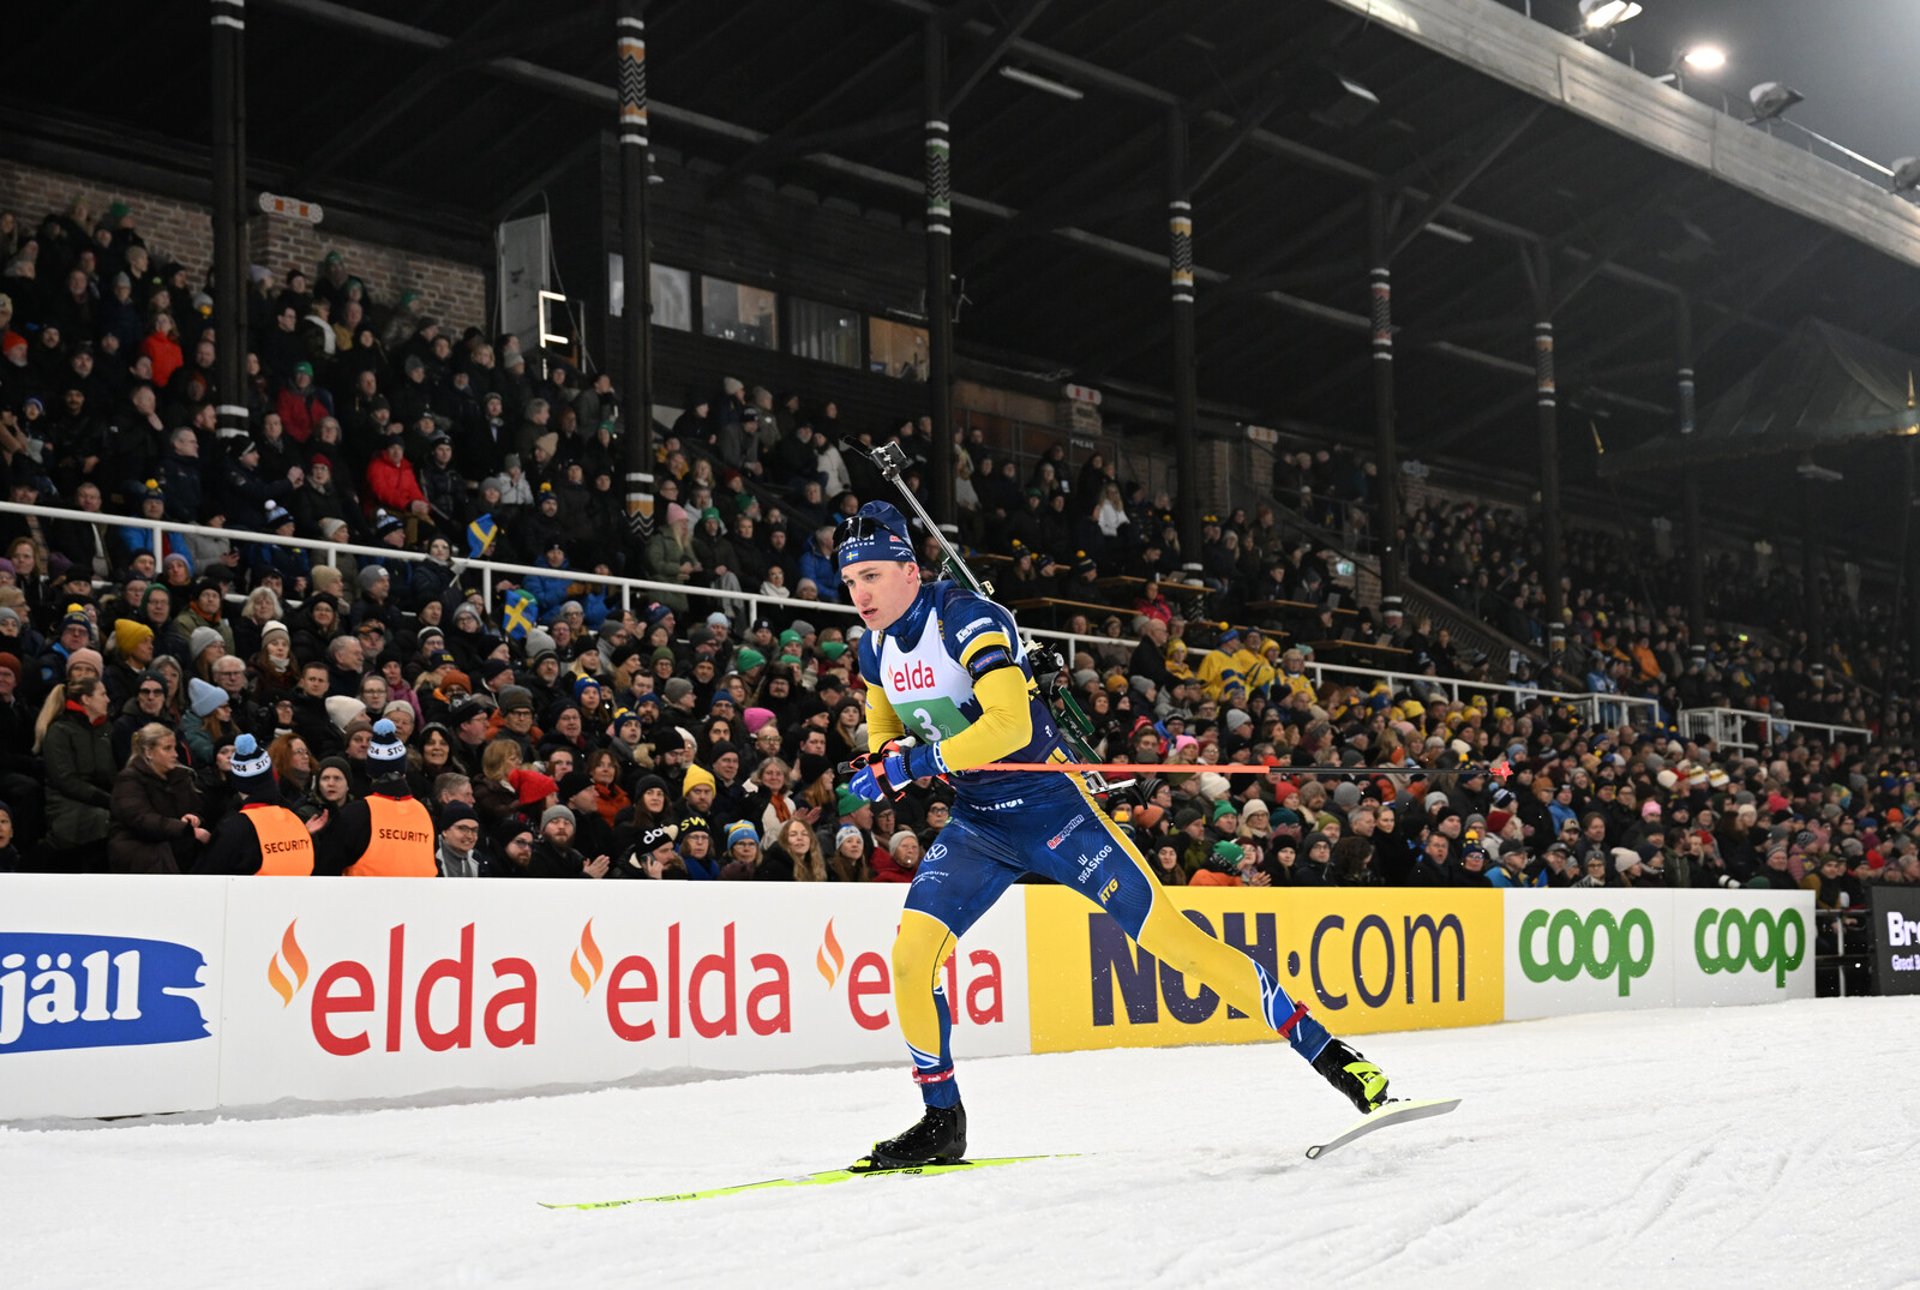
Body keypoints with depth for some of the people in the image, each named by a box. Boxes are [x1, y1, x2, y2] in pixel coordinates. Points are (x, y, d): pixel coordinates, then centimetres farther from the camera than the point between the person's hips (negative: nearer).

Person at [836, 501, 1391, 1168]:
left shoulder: (967, 619, -20)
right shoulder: (875, 649, 3)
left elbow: (1010, 724, -32)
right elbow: (886, 730, 22)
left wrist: (918, 760, -31)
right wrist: (879, 767, -1)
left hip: (1049, 804, -7)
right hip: (976, 823, 7)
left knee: (1168, 934, -9)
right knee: (911, 949, -10)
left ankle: (1326, 1052, 0)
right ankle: (942, 1120, 5)